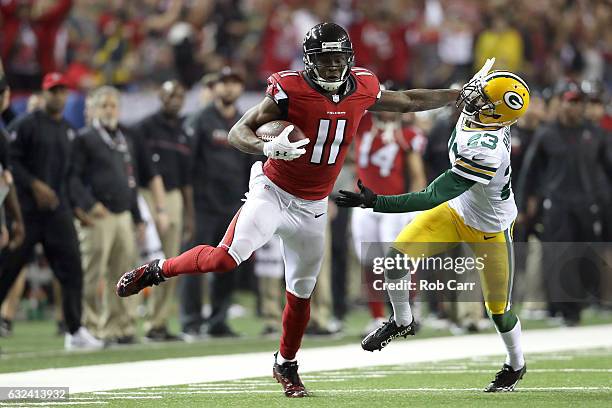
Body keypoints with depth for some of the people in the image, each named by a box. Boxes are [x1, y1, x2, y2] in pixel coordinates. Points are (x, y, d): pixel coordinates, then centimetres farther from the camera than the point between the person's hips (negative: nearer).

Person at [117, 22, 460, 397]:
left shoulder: (363, 90, -4)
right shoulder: (290, 90, -18)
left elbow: (407, 101, 15)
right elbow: (239, 132, -16)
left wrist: (460, 95, 17)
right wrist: (267, 148, -37)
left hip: (312, 208, 5)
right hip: (273, 193, -5)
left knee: (302, 293, 11)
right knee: (226, 258, -25)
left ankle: (286, 366, 32)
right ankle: (157, 270, -2)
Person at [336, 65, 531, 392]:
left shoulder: (484, 150, -43)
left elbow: (433, 197, -41)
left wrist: (375, 202, -41)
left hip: (490, 231, -7)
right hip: (457, 210, 7)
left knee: (498, 307, 10)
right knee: (397, 255, -6)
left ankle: (516, 364, 39)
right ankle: (402, 322, 22)